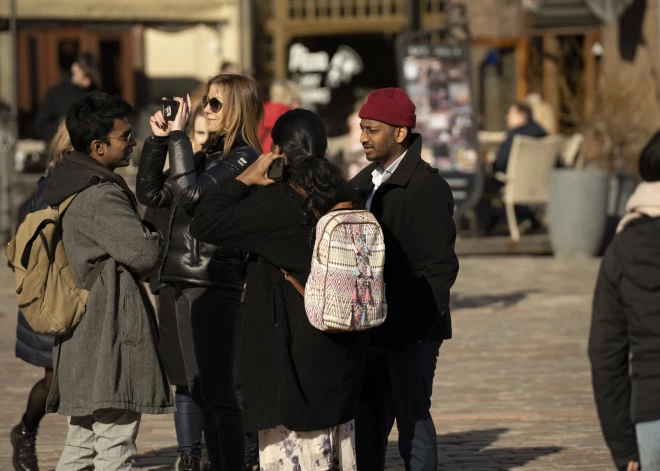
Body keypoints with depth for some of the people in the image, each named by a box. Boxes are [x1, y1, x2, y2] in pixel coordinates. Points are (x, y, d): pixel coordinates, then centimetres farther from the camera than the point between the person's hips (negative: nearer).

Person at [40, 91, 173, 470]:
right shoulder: (101, 197, -17)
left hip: (80, 336, 10)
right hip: (111, 336, -10)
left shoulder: (64, 188, 14)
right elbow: (145, 253, -21)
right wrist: (156, 236, 2)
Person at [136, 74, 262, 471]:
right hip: (190, 282, 9)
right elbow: (152, 194, 16)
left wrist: (178, 136, -16)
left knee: (219, 392, -8)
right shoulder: (210, 155, 15)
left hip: (216, 285, -9)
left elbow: (190, 195, -22)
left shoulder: (243, 160, -10)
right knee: (202, 390, 13)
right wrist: (159, 140, 7)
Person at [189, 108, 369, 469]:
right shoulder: (341, 196, 5)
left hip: (291, 350, -7)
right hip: (341, 347, 7)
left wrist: (244, 180, -6)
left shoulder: (277, 201, -16)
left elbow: (205, 224, -15)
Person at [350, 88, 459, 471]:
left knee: (413, 420, -4)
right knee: (368, 425, 12)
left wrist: (419, 324, -19)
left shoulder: (427, 187, -10)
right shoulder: (363, 184, 13)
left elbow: (440, 266, -15)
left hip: (411, 334, -8)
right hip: (369, 330, 8)